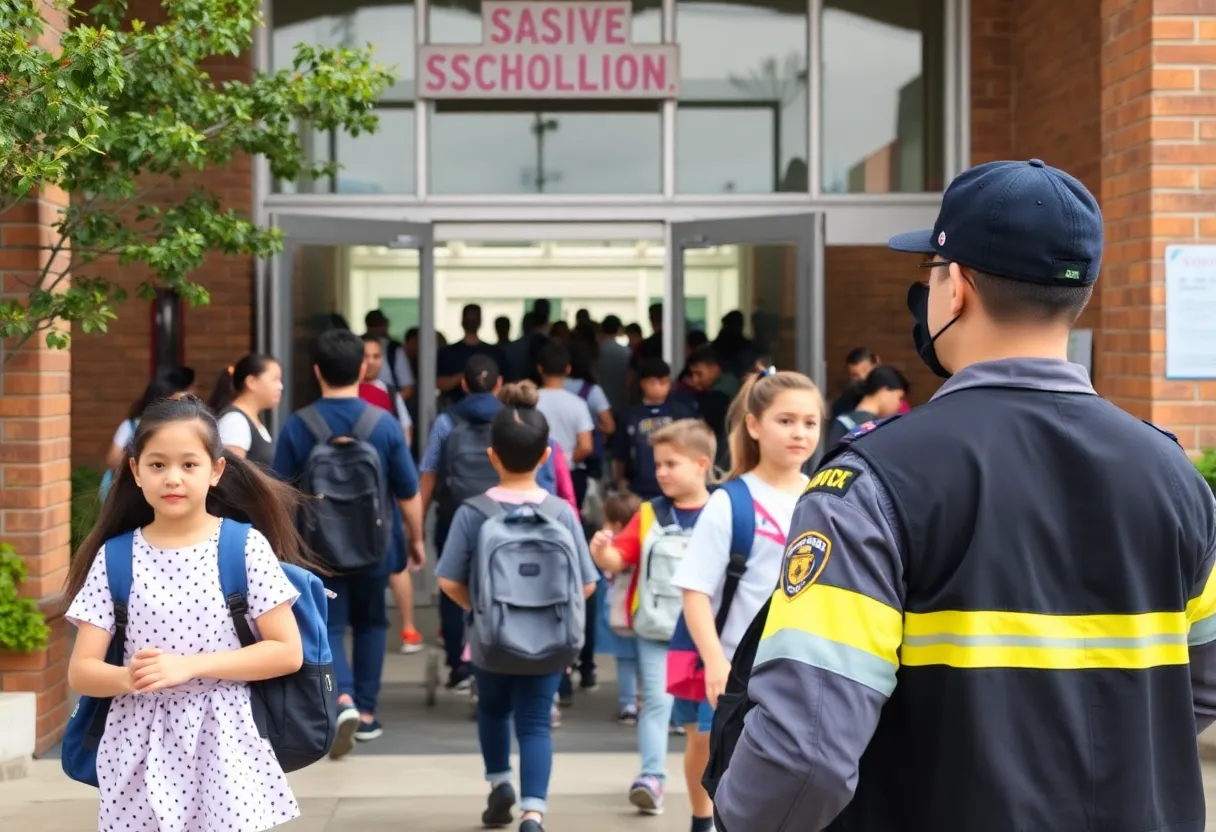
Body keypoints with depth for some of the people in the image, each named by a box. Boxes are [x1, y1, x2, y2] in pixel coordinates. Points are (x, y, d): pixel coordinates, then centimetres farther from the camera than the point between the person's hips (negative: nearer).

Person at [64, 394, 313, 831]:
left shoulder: (246, 547, -3)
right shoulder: (114, 557, 2)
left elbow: (288, 652, -6)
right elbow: (81, 671, 1)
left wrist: (189, 666, -15)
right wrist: (129, 678, -22)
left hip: (222, 746, -2)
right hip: (139, 752, 2)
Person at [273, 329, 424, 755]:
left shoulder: (296, 426, -9)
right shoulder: (385, 424, -9)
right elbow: (408, 493, -4)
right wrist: (415, 540, 11)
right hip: (373, 544, 1)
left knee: (328, 628, 4)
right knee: (370, 623, 19)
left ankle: (343, 700, -20)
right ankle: (366, 713, 21)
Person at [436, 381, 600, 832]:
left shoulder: (471, 513, -12)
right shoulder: (562, 513, -10)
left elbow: (449, 582, -10)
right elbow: (586, 585, -6)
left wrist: (478, 607, 8)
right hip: (545, 638, 0)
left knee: (493, 709, 27)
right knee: (535, 722, 5)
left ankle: (499, 783, 33)